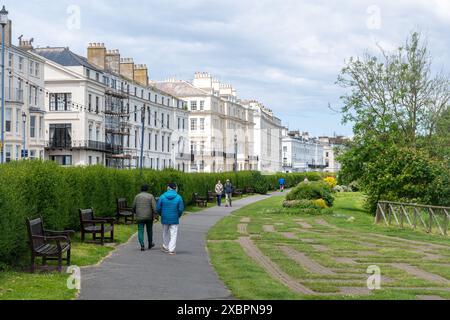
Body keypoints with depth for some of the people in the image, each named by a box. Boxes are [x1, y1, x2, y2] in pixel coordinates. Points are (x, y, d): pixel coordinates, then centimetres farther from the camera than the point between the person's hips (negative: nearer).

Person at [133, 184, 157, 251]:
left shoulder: (137, 196, 1)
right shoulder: (150, 196, -3)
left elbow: (134, 207, 5)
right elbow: (154, 206, -13)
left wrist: (136, 212, 23)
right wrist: (154, 215, -12)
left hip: (140, 217, 0)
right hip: (149, 216, 0)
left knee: (140, 231, 1)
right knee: (149, 230, 17)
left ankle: (142, 245, -13)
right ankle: (150, 244, 30)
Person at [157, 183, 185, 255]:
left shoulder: (162, 197, -5)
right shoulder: (178, 197, -7)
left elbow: (158, 208, -3)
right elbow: (181, 209, -8)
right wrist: (178, 216, 11)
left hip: (165, 219, 2)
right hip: (174, 219, -2)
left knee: (165, 233, 18)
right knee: (173, 235, 3)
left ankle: (165, 248, 30)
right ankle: (171, 250, -3)